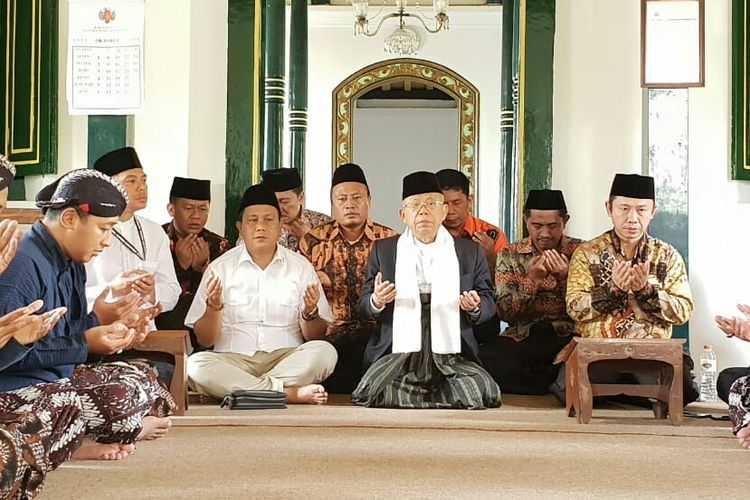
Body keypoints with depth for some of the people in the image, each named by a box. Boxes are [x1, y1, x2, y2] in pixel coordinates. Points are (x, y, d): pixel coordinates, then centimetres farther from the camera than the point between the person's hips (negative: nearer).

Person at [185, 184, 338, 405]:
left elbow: (316, 337, 7)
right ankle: (291, 392, -30)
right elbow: (204, 340, 5)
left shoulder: (301, 267, 10)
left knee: (325, 352, -28)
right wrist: (213, 307, -14)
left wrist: (310, 313, -14)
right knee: (195, 364, -31)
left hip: (286, 359, 1)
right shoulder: (220, 268, 8)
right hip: (234, 360, 0)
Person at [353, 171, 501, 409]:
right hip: (397, 352, -1)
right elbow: (363, 308, 12)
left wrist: (475, 307, -10)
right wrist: (376, 302, -12)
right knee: (374, 390, -30)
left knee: (482, 391, -25)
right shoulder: (383, 250, 12)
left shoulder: (470, 251, 13)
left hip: (451, 355, 2)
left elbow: (489, 302, 14)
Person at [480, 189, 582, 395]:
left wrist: (565, 278, -16)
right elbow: (505, 313, -1)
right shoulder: (510, 255, 8)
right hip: (522, 337, 2)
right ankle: (556, 381, -15)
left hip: (568, 336, -2)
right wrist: (531, 280, -15)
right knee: (485, 358, -30)